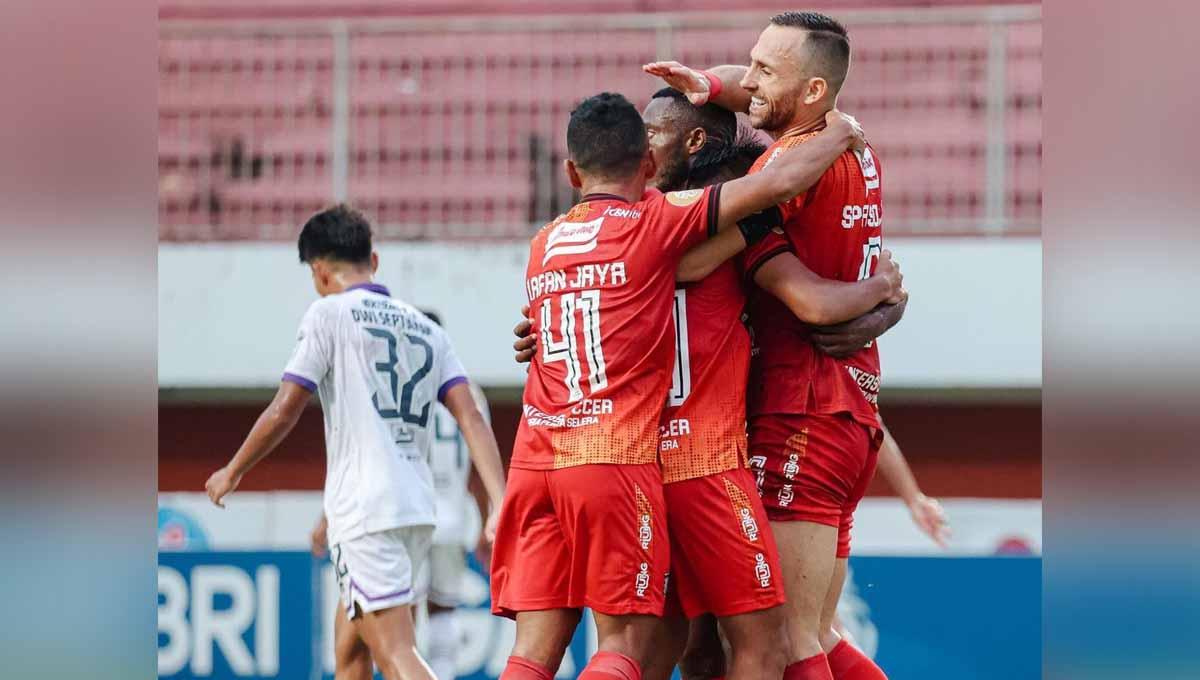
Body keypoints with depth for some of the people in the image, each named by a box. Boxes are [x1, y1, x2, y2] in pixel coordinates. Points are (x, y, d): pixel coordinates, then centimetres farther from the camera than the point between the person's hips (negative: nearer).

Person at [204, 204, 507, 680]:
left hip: (364, 511, -7)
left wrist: (232, 473, 10)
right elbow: (471, 417, 6)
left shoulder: (330, 314, -1)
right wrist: (500, 505, -1)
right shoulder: (425, 328, 18)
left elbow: (284, 412, -5)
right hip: (419, 507, 7)